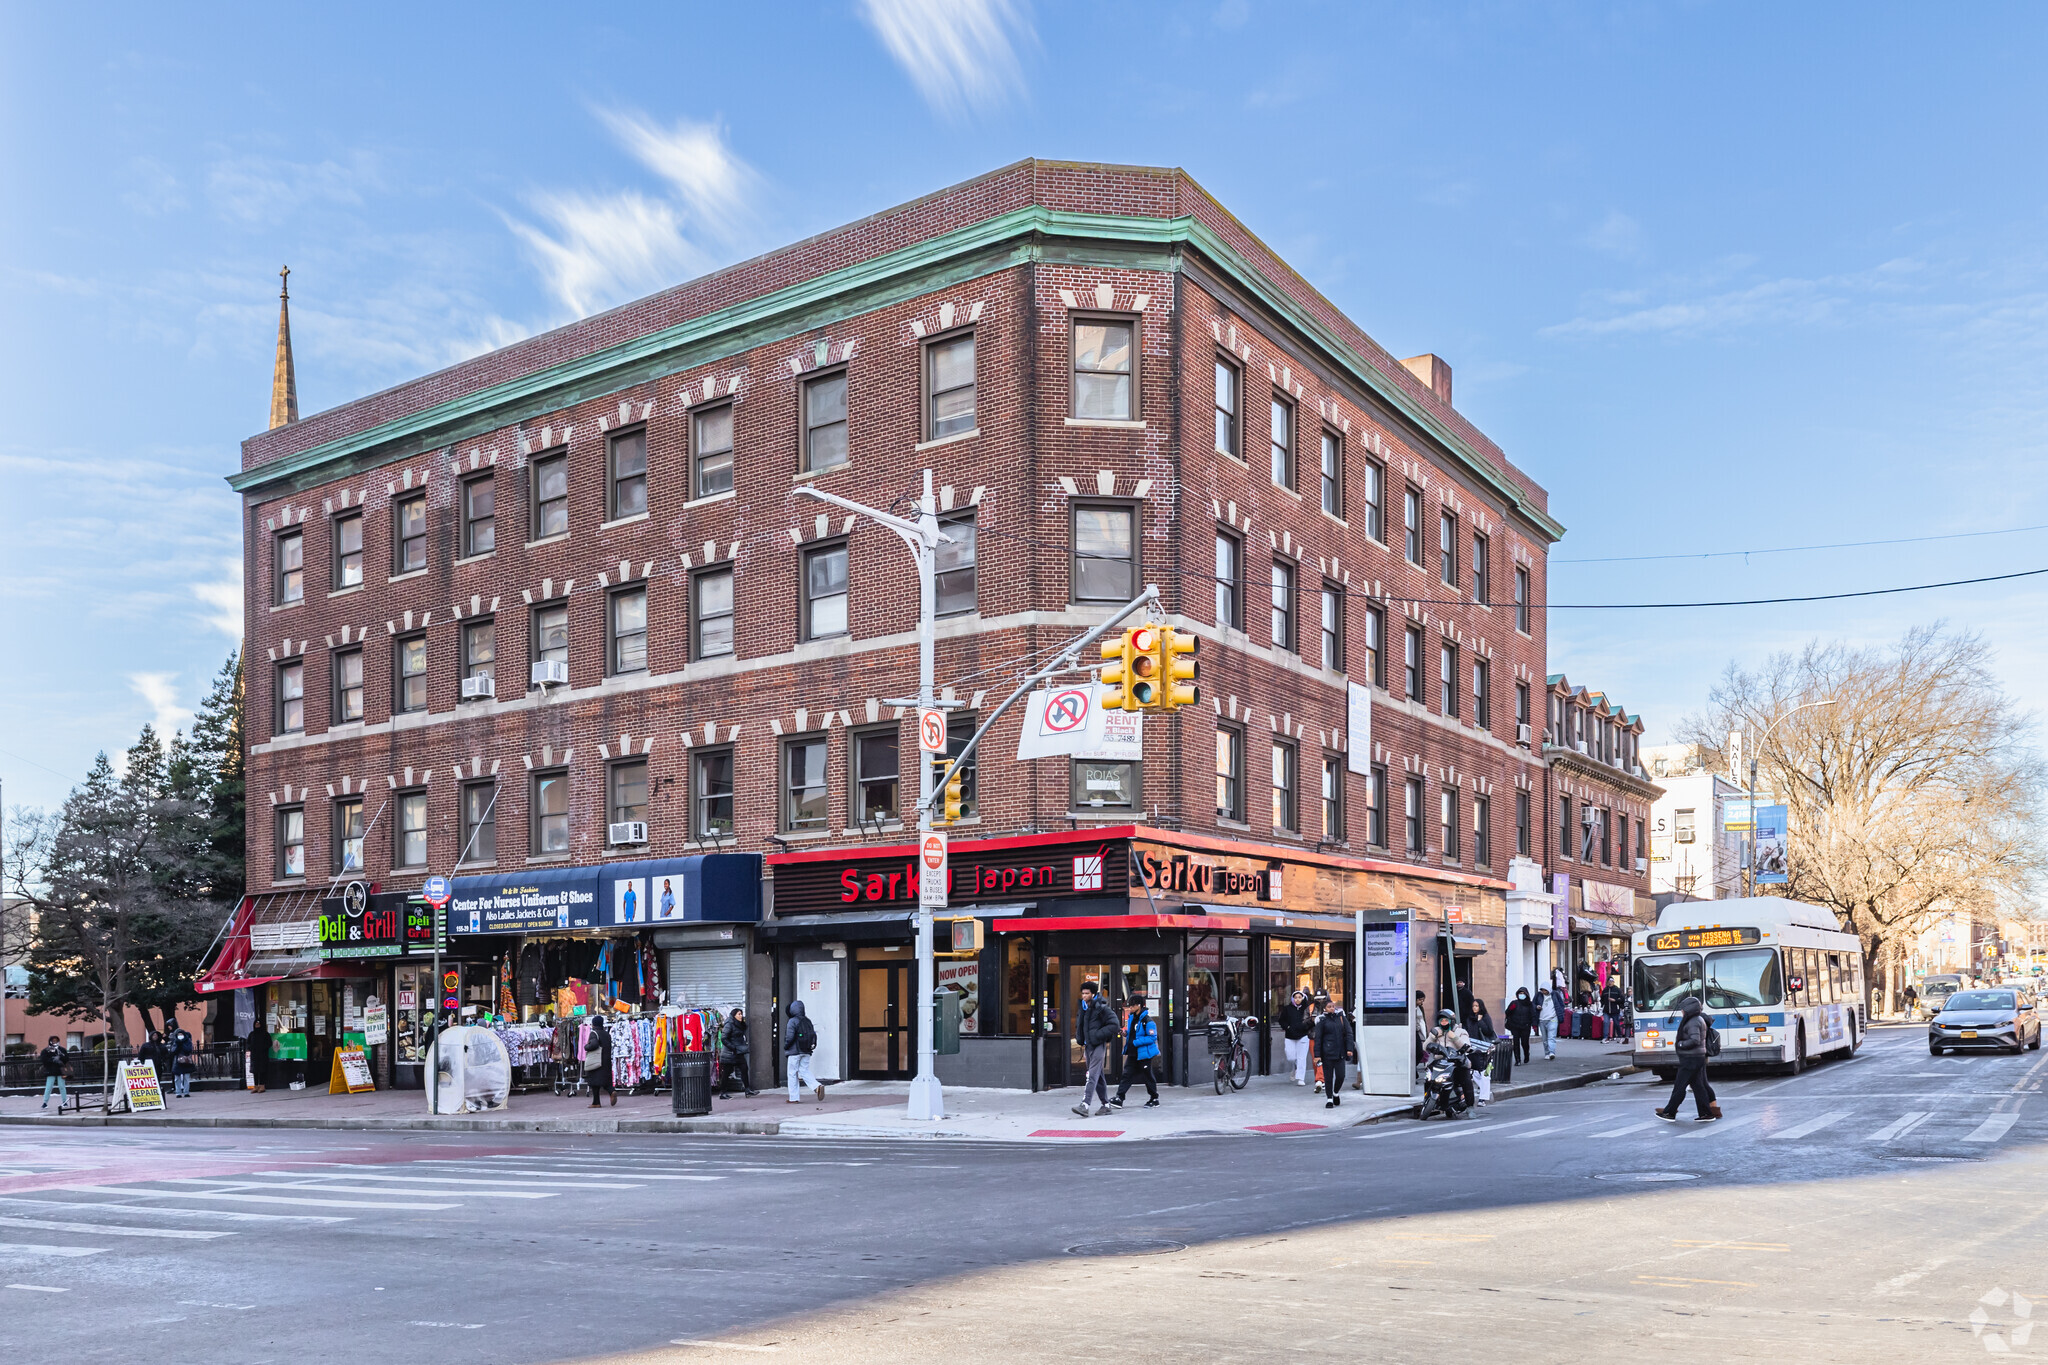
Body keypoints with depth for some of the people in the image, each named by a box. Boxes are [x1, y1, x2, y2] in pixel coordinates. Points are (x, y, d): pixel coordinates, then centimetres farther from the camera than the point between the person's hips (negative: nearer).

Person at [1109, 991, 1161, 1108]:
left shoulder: (1147, 1020, -17)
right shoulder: (1131, 1018, 10)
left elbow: (1152, 1037, -19)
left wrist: (1135, 1042, -21)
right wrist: (1126, 1033, 2)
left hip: (1143, 1054, -7)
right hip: (1132, 1053, 7)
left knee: (1148, 1076, 5)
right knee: (1127, 1075, 1)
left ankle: (1154, 1100, 21)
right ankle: (1119, 1100, -2)